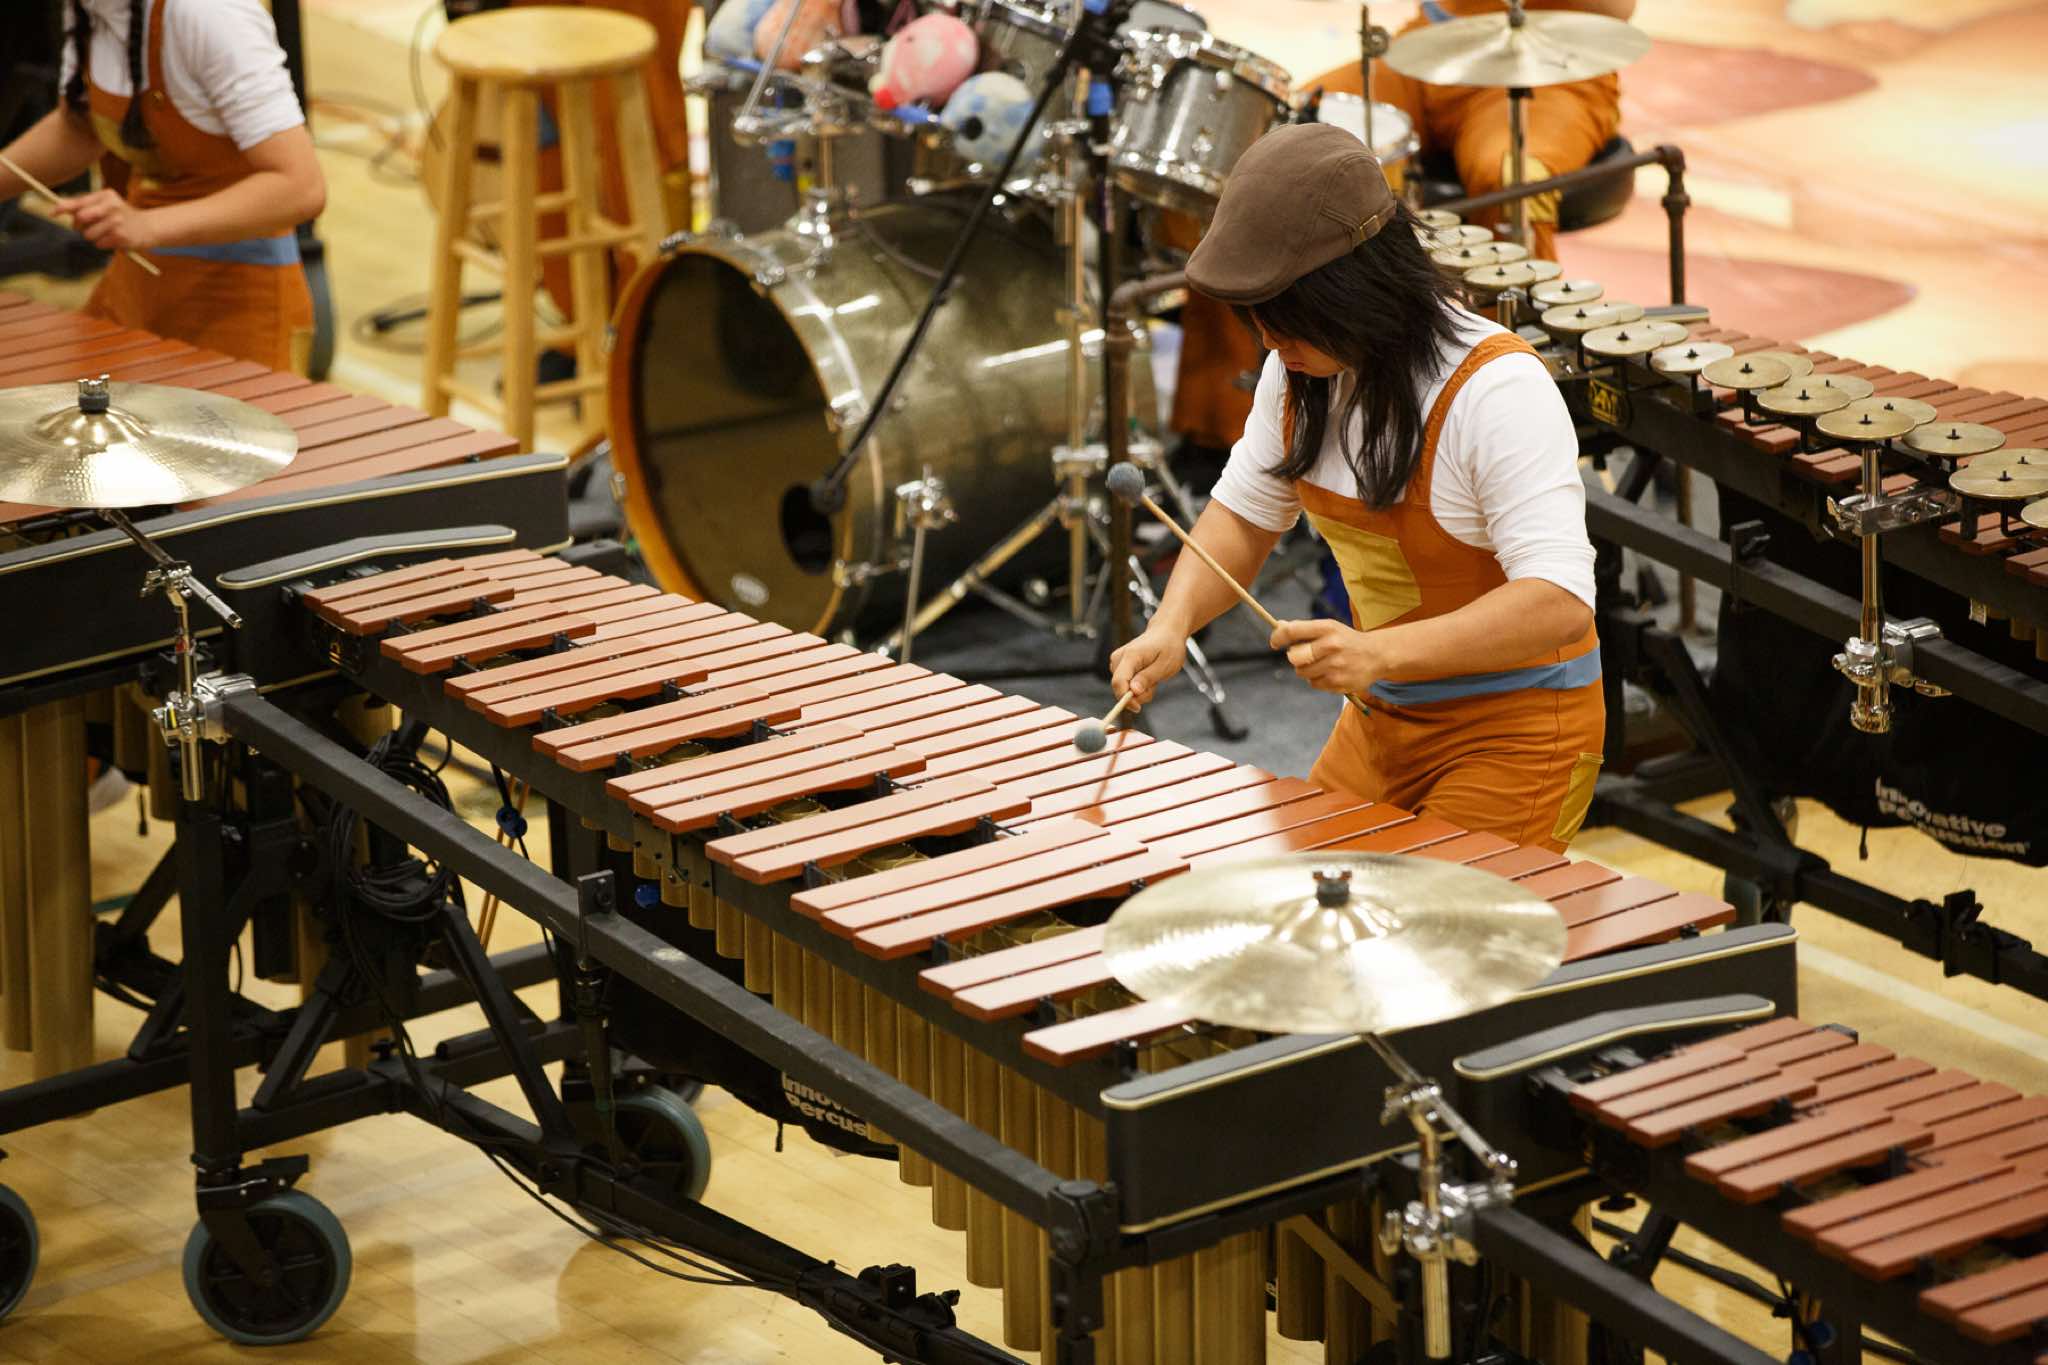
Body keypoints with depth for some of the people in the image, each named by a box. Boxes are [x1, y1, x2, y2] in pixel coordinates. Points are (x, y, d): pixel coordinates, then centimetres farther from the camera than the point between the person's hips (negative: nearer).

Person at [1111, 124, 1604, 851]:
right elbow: (1244, 514, 8)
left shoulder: (1497, 390, -27)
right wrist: (1171, 627, -12)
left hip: (1517, 732, -7)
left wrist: (1380, 651, -43)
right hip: (1383, 720, 7)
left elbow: (1559, 599, -32)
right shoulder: (1301, 370, -2)